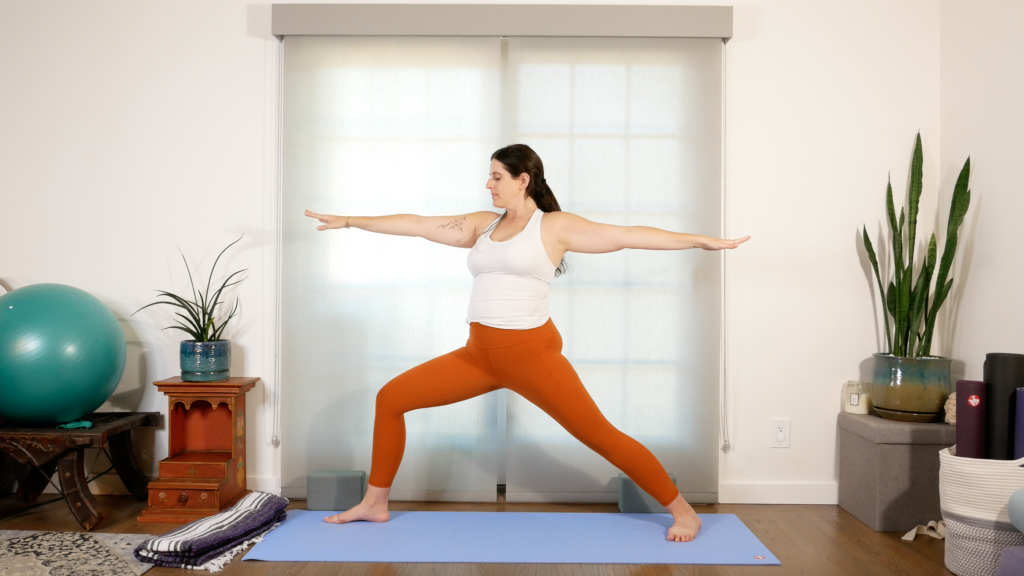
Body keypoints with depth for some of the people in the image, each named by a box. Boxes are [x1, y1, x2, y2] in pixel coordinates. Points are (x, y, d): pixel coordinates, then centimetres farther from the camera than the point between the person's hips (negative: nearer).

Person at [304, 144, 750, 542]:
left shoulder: (555, 226, -3)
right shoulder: (481, 225, 12)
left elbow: (627, 235, -5)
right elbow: (416, 225, 17)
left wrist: (700, 240, -7)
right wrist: (349, 221, 22)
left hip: (532, 353, -5)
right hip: (479, 354, 6)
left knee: (599, 435, -5)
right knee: (390, 399, 3)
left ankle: (682, 511, 13)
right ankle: (375, 503, 19)